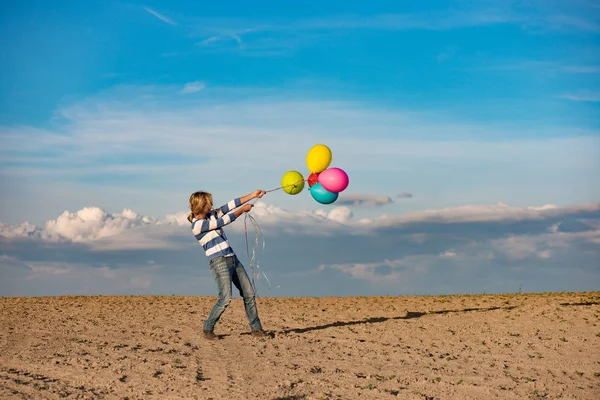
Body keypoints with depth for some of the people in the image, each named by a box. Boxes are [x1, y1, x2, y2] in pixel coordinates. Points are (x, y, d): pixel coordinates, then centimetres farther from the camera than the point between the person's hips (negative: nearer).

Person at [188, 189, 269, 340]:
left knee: (249, 294, 5)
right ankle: (208, 329, 1)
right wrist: (242, 210, -3)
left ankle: (256, 328, 13)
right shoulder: (197, 224, -11)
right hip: (219, 262, -8)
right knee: (225, 298, -17)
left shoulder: (211, 215, 13)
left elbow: (229, 206, 13)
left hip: (233, 259, 9)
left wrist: (252, 195, 11)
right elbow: (223, 221, -13)